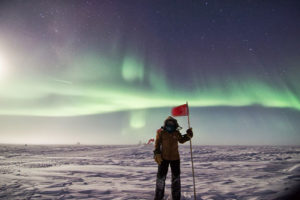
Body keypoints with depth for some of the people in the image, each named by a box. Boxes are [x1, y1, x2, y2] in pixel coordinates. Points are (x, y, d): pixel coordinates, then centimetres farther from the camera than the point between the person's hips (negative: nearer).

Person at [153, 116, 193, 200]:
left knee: (176, 177, 12)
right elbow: (157, 144, -9)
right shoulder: (161, 132, -11)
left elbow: (181, 140, 15)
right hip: (163, 157, -3)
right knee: (161, 176, 4)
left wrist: (188, 135, 0)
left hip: (175, 158, 3)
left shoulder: (176, 133, -2)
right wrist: (157, 154, -16)